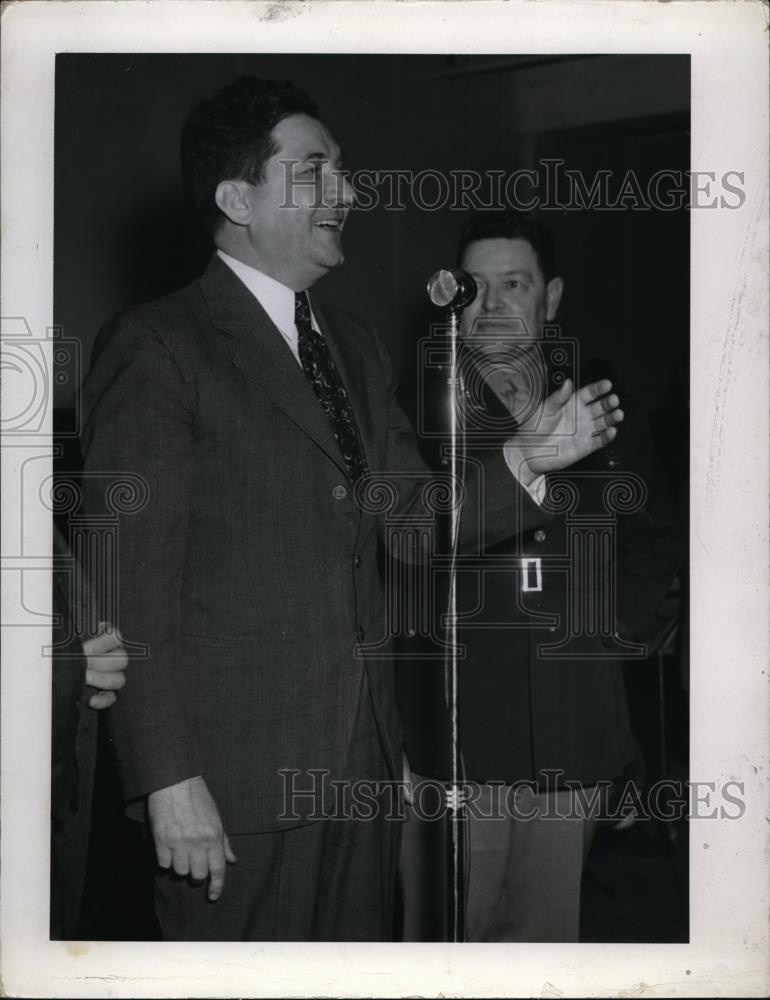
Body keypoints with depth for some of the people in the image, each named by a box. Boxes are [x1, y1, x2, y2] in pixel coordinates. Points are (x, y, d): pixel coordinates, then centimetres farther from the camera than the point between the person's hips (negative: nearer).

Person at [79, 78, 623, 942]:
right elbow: (133, 580, -13)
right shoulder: (157, 347, -8)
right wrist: (168, 780, -18)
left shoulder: (353, 347, 16)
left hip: (363, 757, 7)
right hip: (238, 769, -7)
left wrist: (525, 461, -4)